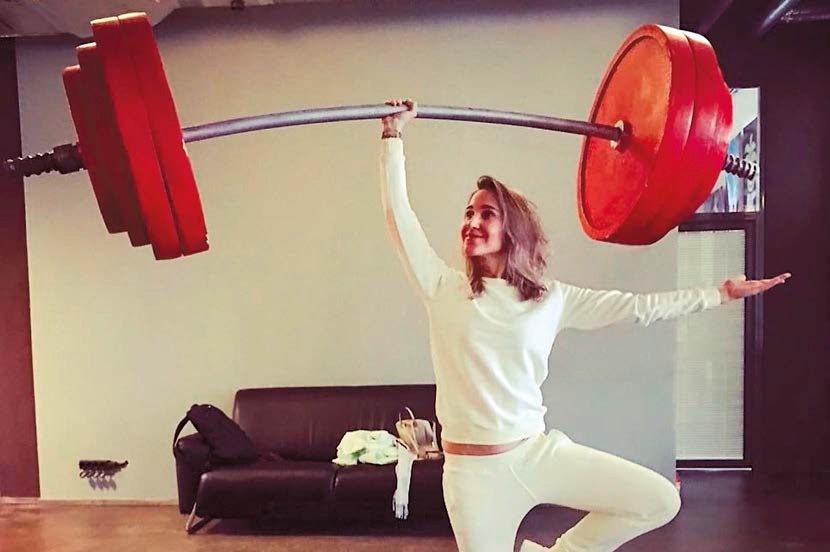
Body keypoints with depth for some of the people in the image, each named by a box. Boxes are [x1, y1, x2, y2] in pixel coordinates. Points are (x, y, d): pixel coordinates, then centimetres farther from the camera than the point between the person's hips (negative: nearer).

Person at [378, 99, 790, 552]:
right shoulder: (442, 289, -4)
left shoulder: (551, 298, 2)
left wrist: (722, 293, 7)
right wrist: (394, 135, -6)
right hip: (473, 471, -2)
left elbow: (636, 307, 5)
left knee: (660, 501, -3)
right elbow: (397, 212, -7)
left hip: (538, 452, 2)